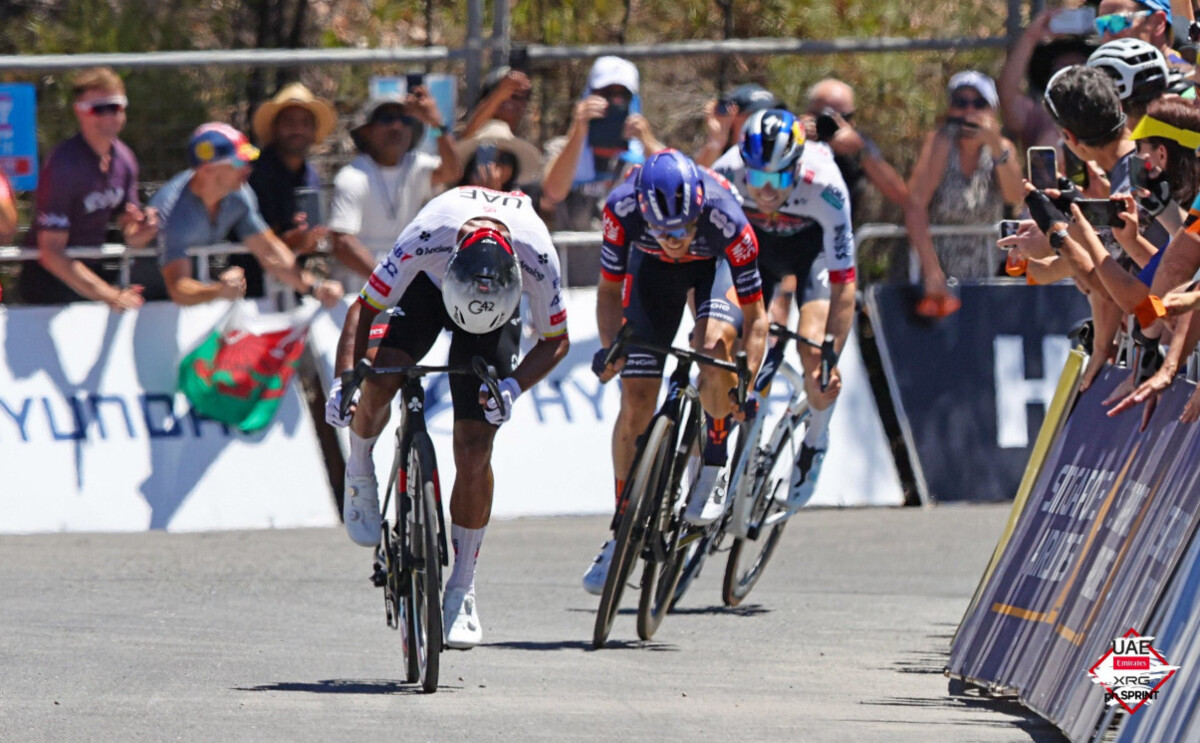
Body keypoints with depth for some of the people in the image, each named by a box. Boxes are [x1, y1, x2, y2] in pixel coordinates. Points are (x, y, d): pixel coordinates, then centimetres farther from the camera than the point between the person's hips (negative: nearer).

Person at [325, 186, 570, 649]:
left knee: (474, 452, -10)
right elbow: (363, 309, -27)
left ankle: (462, 591, 3)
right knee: (377, 380, -27)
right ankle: (360, 474, 7)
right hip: (429, 286, 0)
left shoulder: (537, 258, -37)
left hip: (500, 310, 0)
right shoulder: (428, 236, -40)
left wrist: (514, 386, -35)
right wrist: (345, 378, -39)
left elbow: (556, 341, -18)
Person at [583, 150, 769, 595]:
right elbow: (610, 289, -17)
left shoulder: (727, 222, -39)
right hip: (652, 269, 2)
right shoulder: (622, 209, -35)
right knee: (635, 402, -5)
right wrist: (610, 347, -32)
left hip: (715, 264, -2)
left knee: (715, 344, -34)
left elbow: (754, 316, -28)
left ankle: (713, 466, -9)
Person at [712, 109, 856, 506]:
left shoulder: (823, 186, -39)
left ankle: (815, 442, 7)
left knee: (815, 354, -20)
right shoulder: (727, 175, -33)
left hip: (813, 242, -2)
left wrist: (831, 354, -37)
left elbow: (843, 283, -34)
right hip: (754, 240, 3)